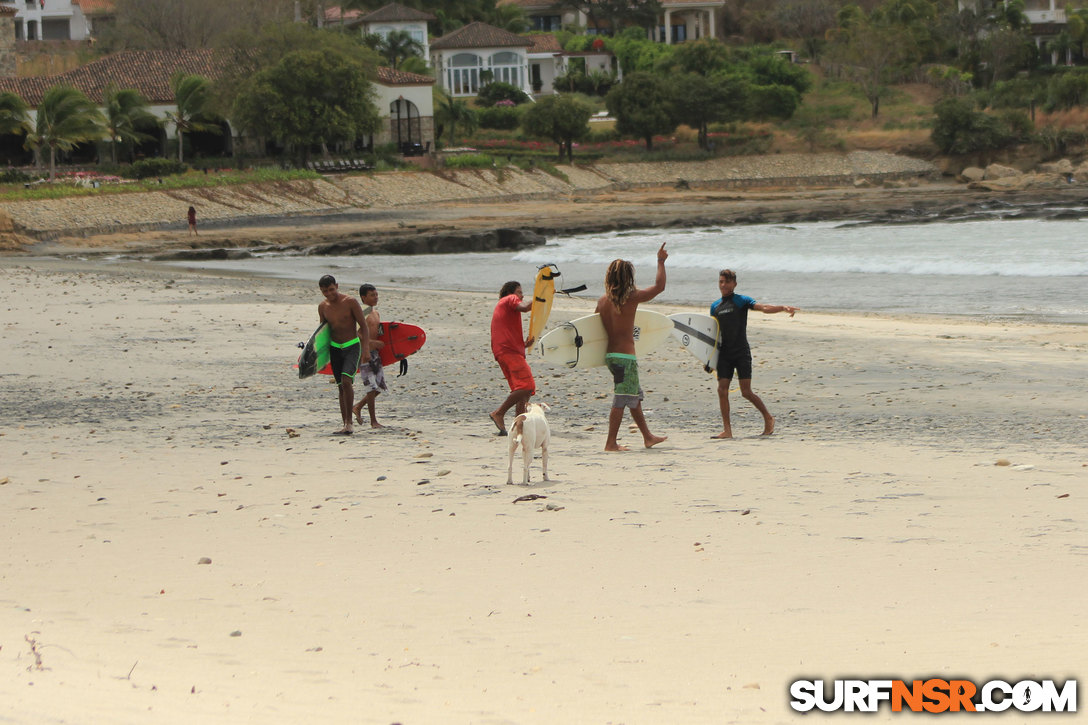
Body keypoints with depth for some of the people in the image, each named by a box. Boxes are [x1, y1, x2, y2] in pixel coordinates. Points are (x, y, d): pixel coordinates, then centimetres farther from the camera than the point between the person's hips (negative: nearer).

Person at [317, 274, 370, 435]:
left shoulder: (350, 302, -10)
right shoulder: (323, 307, 5)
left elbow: (364, 326, -8)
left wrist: (366, 347, -17)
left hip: (352, 346, -5)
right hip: (335, 348, 5)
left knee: (346, 381, -22)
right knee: (341, 387, 5)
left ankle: (349, 423, -16)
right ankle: (346, 426, 9)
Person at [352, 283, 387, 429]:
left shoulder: (375, 312, 15)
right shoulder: (361, 313, -13)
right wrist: (374, 342, -24)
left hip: (374, 352, 9)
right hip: (365, 353, -9)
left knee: (380, 386, 11)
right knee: (372, 388, -7)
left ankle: (358, 407, 28)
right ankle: (373, 421, 1)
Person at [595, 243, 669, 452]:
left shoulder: (603, 300, 5)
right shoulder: (631, 297, -13)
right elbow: (659, 286, -4)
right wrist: (661, 261, 7)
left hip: (610, 354, 8)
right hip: (625, 356, -8)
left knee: (635, 396, 19)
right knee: (621, 400, -3)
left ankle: (648, 436, 28)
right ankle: (611, 443, -3)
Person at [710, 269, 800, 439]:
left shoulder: (741, 301, 0)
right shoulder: (715, 306, 14)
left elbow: (764, 308, -14)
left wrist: (783, 307, -32)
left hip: (742, 352, -5)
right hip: (724, 353, 5)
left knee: (746, 392, -6)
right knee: (722, 389, -6)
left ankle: (768, 418, 16)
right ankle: (727, 430, -1)